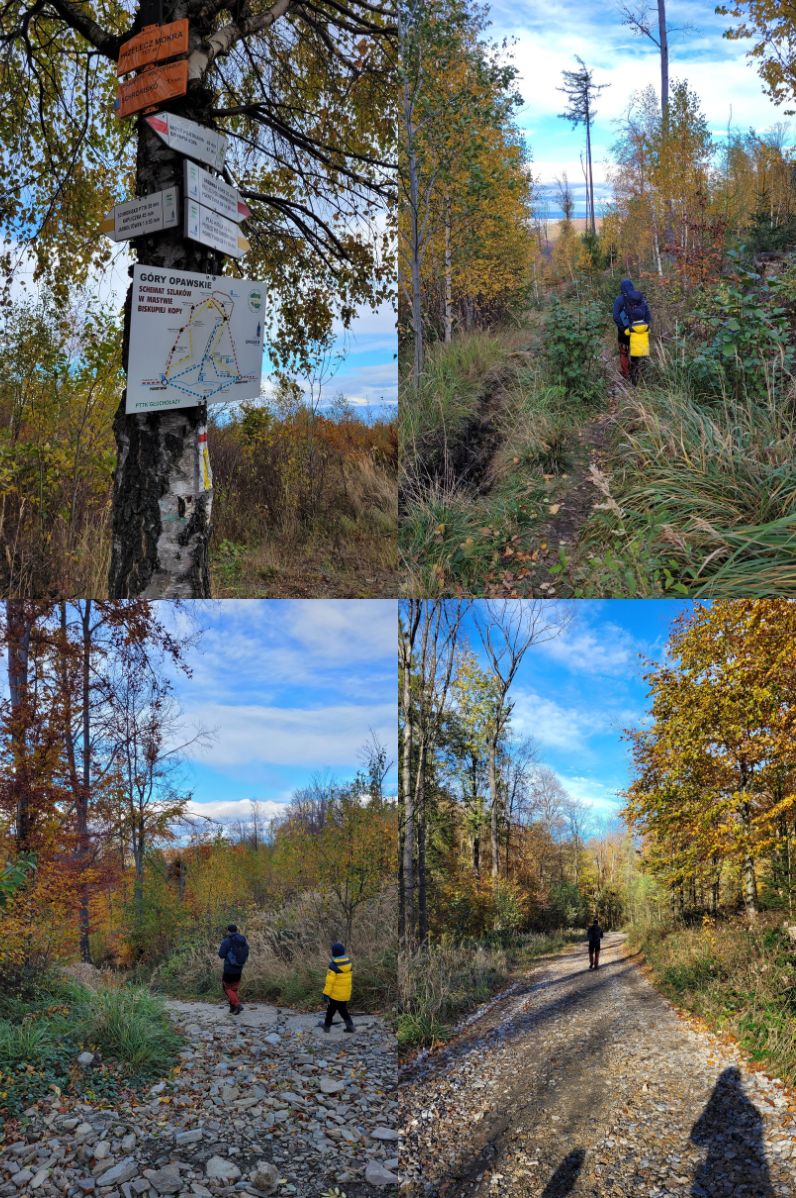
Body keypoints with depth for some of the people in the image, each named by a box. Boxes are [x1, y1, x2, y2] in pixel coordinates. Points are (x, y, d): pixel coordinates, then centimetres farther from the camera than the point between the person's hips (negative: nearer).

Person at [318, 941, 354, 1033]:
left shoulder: (333, 965, -23)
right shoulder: (349, 963, -4)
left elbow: (329, 982, -23)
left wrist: (326, 994, -17)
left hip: (335, 994, -5)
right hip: (346, 994, 5)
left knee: (331, 1010, 15)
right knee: (343, 1009, 20)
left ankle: (327, 1025, 30)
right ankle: (350, 1025, 9)